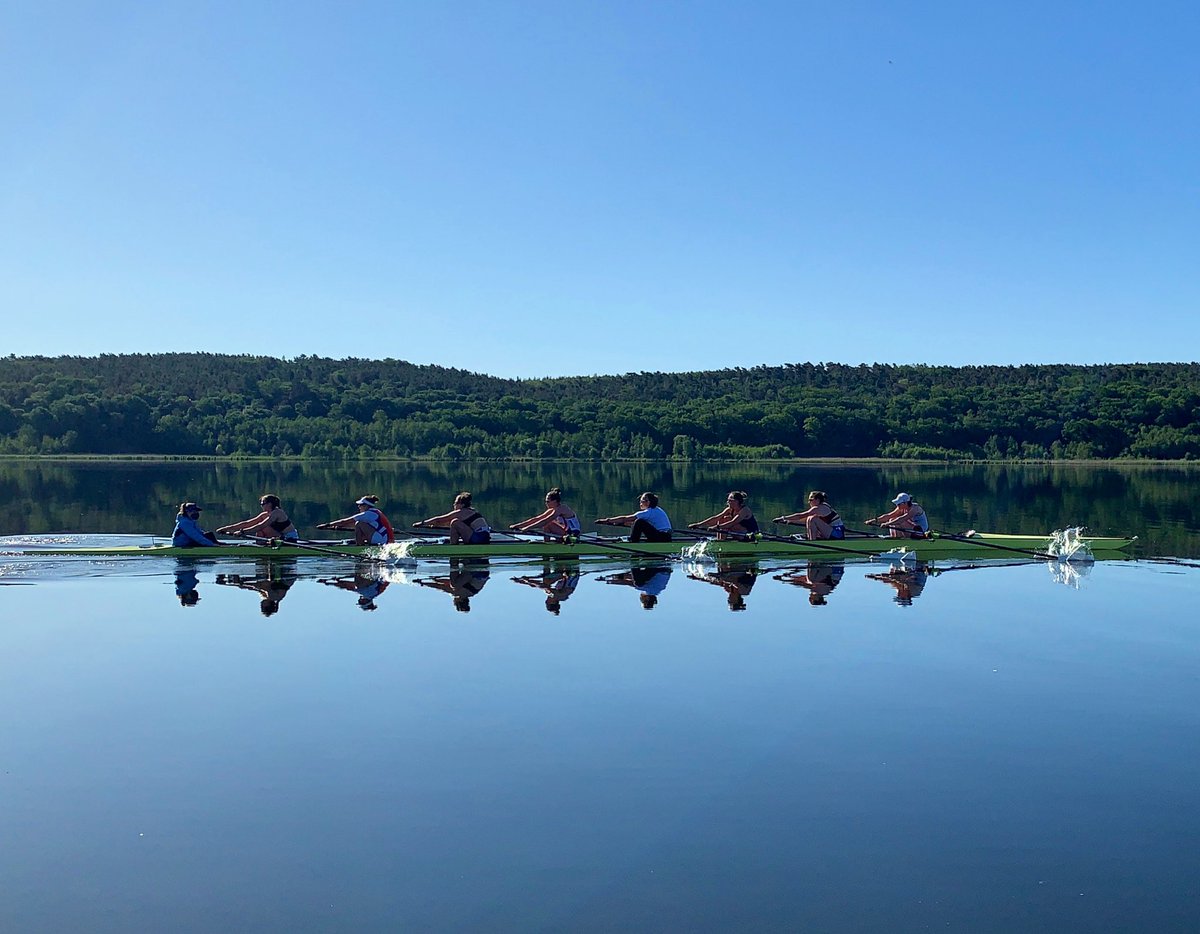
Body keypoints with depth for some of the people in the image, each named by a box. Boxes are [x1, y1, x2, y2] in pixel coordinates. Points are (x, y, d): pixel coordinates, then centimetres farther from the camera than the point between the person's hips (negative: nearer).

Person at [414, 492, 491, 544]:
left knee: (455, 522, -13)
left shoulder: (460, 512, -5)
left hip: (478, 538, -9)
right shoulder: (470, 511, 21)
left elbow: (439, 520, 1)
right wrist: (435, 525, 33)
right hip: (485, 539, 9)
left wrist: (421, 523, 9)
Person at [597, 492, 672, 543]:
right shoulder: (656, 510, 17)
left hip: (663, 539, -10)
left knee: (639, 522, -16)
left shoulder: (649, 512, -12)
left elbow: (625, 519, -13)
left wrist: (607, 520, -8)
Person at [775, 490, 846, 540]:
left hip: (837, 534, -10)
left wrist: (783, 518, -10)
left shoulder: (819, 508, -12)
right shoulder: (823, 507, 16)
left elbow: (800, 516, -15)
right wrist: (789, 521, 14)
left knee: (812, 519, -20)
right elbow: (805, 520, 18)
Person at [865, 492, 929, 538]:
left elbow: (902, 519, -37)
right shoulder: (902, 509, -1)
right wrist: (875, 520, -15)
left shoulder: (914, 508, -25)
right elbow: (888, 516, -5)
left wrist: (888, 524, -44)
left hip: (921, 532, -8)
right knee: (892, 520, 1)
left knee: (901, 522, -26)